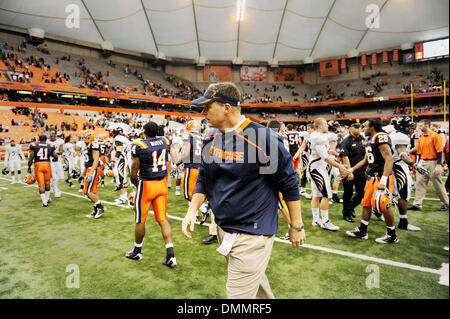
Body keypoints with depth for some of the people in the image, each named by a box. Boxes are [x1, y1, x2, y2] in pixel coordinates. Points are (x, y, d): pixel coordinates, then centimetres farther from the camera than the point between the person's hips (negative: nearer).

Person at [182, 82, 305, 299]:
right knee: (253, 280, 26)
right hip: (223, 229, 7)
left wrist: (297, 226, -6)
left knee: (239, 293, 1)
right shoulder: (210, 138, 2)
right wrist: (192, 211, 2)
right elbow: (204, 179, 12)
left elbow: (289, 183, -11)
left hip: (253, 234, -7)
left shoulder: (261, 138, -19)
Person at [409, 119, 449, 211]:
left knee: (438, 185, 4)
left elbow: (439, 152, -12)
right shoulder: (421, 138, 12)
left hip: (433, 163, -6)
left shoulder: (435, 136, -9)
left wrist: (438, 166, -17)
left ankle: (446, 204, 21)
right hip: (423, 163, 6)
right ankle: (417, 204, 5)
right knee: (420, 183, 2)